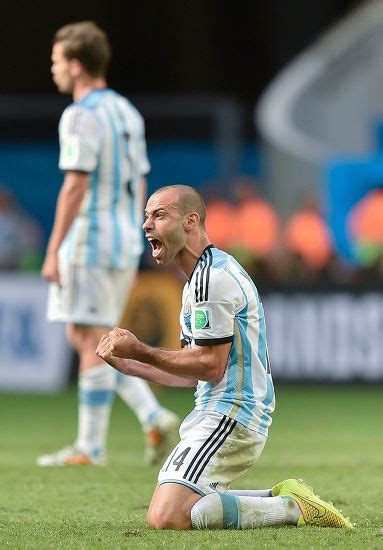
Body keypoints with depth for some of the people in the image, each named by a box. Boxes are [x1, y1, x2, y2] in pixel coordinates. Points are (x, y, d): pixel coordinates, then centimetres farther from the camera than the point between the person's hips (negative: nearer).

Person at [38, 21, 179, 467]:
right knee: (82, 339, 14)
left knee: (91, 342, -3)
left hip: (90, 242, -9)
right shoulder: (127, 113, 15)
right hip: (124, 244, 9)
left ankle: (90, 447, 0)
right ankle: (153, 417, 4)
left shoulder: (81, 117, -13)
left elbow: (76, 185, -19)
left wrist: (53, 252, -18)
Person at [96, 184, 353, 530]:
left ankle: (294, 508, -13)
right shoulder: (205, 274, 20)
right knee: (166, 509, 16)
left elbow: (211, 367, -17)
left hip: (231, 416, -11)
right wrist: (130, 365, 14)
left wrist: (141, 351, -12)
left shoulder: (211, 277, -15)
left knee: (167, 517, -20)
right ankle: (282, 496, 11)